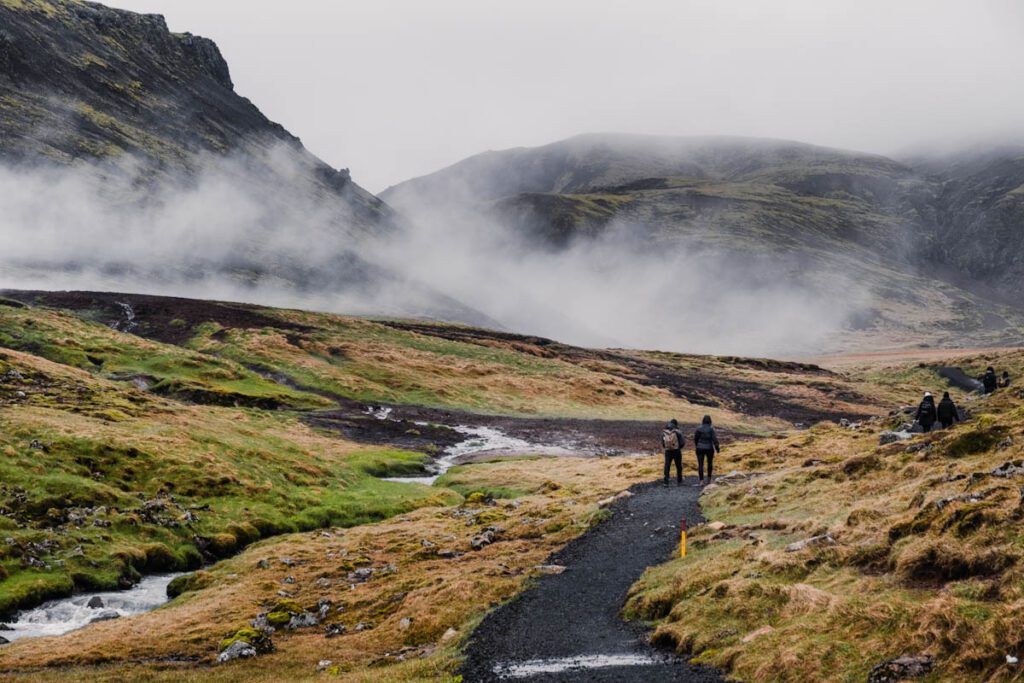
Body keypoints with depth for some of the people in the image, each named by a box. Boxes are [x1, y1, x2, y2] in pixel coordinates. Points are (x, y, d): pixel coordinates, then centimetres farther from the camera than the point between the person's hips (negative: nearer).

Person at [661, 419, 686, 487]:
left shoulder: (664, 432, 1)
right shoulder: (678, 432, -10)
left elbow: (662, 443, 7)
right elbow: (682, 442, -8)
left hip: (668, 451, 2)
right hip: (677, 451, -2)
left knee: (667, 467, 3)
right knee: (678, 467, 13)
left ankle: (666, 482, -8)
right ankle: (679, 482, 22)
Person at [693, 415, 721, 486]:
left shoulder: (699, 429, -3)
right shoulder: (711, 429, -10)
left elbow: (695, 438, 6)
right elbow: (715, 439, -13)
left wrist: (696, 446, 24)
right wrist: (717, 448, -4)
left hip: (700, 448, 0)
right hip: (709, 448, 0)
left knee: (700, 464, -2)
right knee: (710, 463, 21)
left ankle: (701, 481, -12)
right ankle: (709, 479, 29)